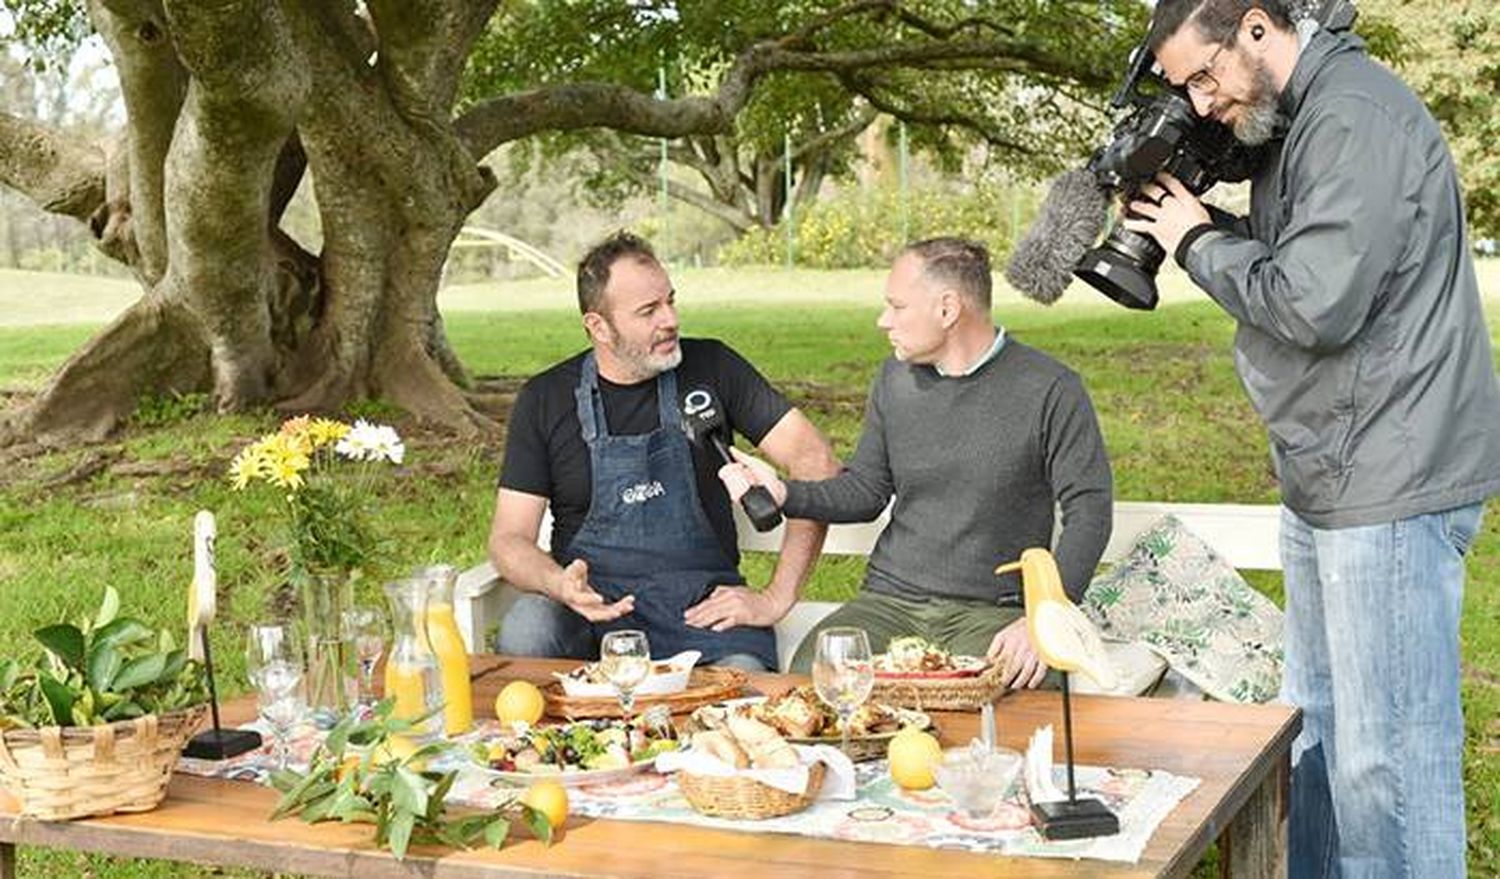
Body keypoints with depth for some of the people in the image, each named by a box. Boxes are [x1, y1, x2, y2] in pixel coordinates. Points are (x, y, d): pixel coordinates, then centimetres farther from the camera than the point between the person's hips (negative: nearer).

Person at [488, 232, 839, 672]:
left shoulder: (711, 368, 4)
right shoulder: (545, 400, 6)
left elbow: (816, 463, 0)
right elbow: (509, 538, 4)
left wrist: (777, 597, -8)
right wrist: (559, 585, -20)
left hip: (700, 600, -2)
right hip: (594, 599, 2)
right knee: (524, 632, -31)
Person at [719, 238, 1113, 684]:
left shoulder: (1050, 388, -5)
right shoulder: (897, 376, 11)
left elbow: (1089, 510, -7)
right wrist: (785, 493, -2)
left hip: (992, 612, -3)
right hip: (891, 601, 4)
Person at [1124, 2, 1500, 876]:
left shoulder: (1355, 118, -16)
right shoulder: (1298, 119, 14)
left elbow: (1316, 305, -23)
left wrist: (1199, 242, -9)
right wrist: (1201, 225, 4)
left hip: (1391, 485, -10)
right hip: (1331, 480, 10)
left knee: (1384, 753, -5)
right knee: (1315, 731, 16)